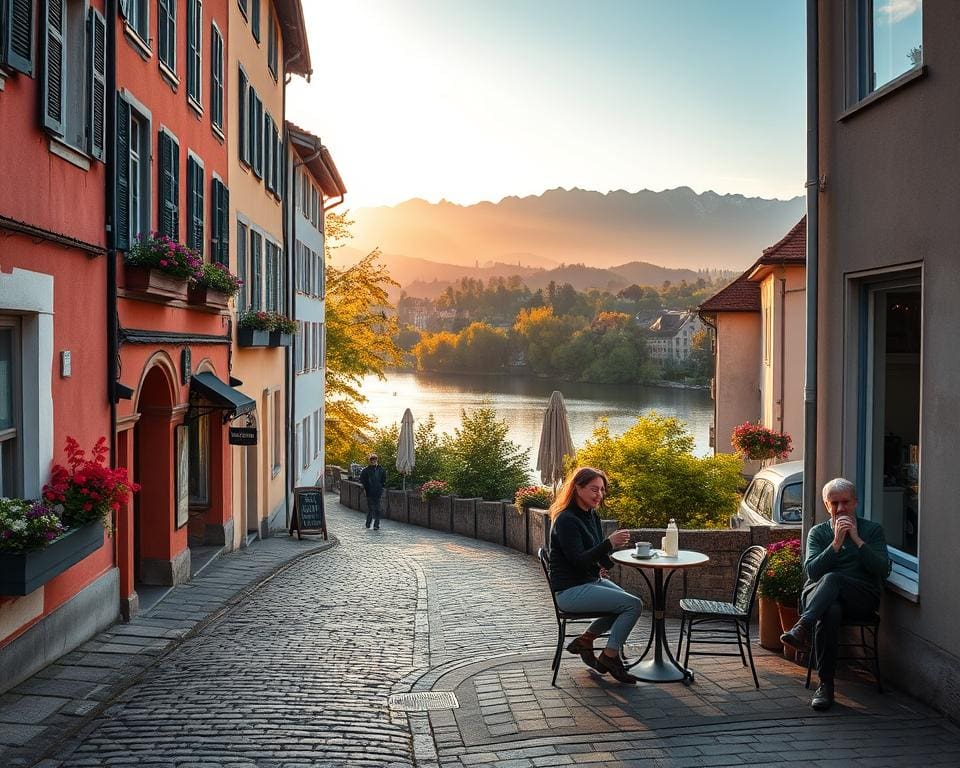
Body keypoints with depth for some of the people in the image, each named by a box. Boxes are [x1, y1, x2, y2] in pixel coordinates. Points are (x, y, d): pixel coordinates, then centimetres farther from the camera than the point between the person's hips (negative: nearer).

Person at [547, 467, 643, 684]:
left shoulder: (592, 516, 11)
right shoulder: (566, 520, -17)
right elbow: (578, 561, -24)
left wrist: (602, 565, 1)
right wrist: (609, 543, -32)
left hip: (592, 581, 9)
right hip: (570, 590, -9)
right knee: (634, 605, -16)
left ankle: (585, 640, 13)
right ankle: (609, 656, -3)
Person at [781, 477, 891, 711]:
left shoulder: (873, 530, 14)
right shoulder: (818, 532, 16)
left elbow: (882, 570, -1)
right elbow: (811, 571, -1)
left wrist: (857, 539, -7)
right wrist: (836, 542, -9)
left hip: (861, 600, -1)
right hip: (819, 595, 1)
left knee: (832, 578, -35)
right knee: (830, 612, -37)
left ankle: (802, 628, -50)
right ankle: (825, 685, -36)